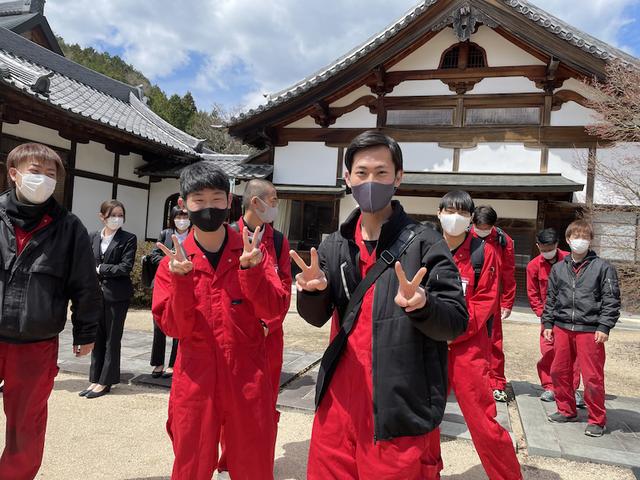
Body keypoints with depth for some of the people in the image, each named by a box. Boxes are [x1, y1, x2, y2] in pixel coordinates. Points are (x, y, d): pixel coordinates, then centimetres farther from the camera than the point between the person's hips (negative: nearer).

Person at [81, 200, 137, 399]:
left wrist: (101, 269, -8)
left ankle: (105, 382, 14)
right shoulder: (93, 237, 9)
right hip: (96, 294, 4)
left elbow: (125, 267, -12)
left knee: (112, 340, 5)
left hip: (116, 296, -4)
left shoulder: (128, 239, -5)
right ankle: (95, 380, 22)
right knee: (97, 339, 11)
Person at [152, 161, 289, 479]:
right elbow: (174, 328, -6)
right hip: (195, 381, 0)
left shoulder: (253, 251, -1)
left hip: (248, 379, 0)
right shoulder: (174, 260, 0)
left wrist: (251, 268, -24)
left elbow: (276, 311, -10)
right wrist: (182, 278, -20)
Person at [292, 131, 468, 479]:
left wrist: (422, 305, -32)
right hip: (340, 398, 4)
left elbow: (456, 322, -10)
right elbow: (316, 318, 6)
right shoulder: (335, 245, 4)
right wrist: (313, 290, -17)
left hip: (401, 405, -4)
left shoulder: (424, 243, -10)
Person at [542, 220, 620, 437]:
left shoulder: (602, 267, -1)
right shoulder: (559, 268, 10)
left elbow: (611, 300, -3)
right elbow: (551, 298, 16)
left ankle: (597, 420, 16)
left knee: (592, 377, -1)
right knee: (559, 371, 10)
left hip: (590, 331, -4)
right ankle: (566, 411, 28)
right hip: (562, 328, 4)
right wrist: (548, 323, 11)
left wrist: (604, 327, -9)